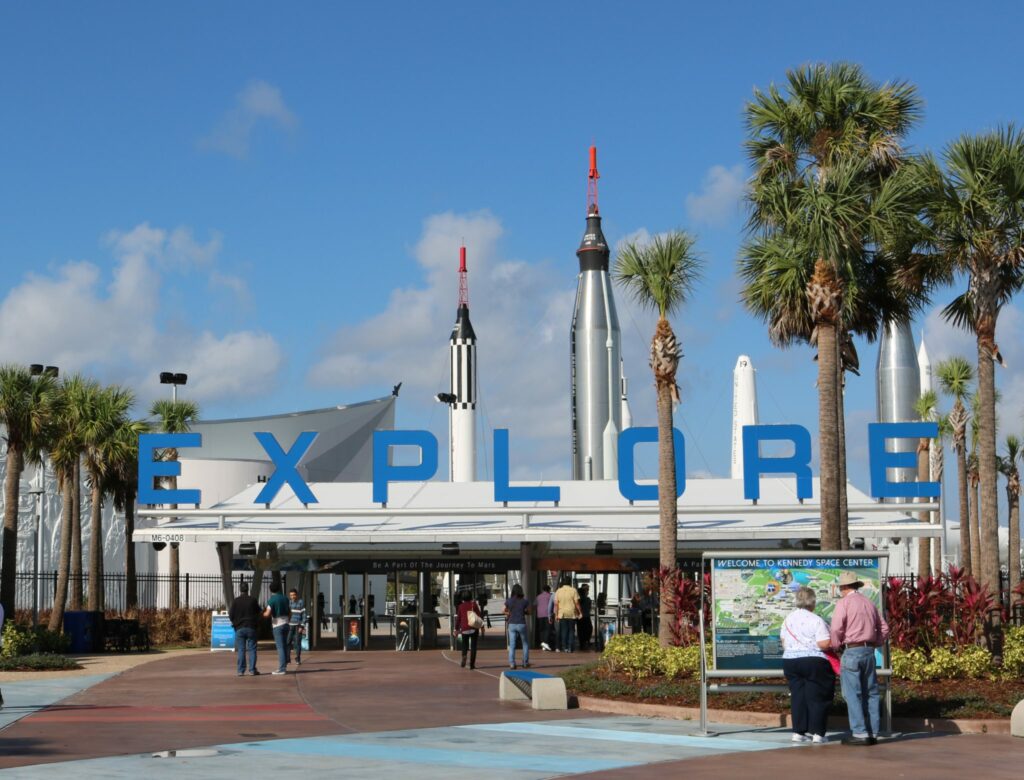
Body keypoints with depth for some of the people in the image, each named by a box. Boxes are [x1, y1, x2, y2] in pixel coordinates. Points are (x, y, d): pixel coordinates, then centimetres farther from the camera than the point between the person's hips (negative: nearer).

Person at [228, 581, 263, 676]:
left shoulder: (235, 601, -5)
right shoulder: (253, 600, -4)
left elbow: (231, 615, -6)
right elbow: (260, 612, 3)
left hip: (239, 628, 0)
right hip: (251, 628, 0)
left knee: (240, 650, 4)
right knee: (252, 649, 4)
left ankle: (241, 670, 1)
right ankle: (252, 670, 1)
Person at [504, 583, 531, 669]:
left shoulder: (508, 601, -3)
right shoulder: (525, 601, -6)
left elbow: (505, 611, 8)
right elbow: (528, 612, 4)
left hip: (511, 624, 1)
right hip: (521, 624, -1)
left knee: (512, 645, 5)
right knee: (525, 644, 16)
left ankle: (512, 664, -1)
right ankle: (525, 663, 17)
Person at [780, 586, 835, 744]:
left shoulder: (788, 619, 10)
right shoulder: (816, 620, -11)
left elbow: (783, 641, 17)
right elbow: (824, 644, -17)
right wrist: (834, 642, 2)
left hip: (789, 660, 6)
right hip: (813, 661, -6)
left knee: (798, 696, 9)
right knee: (817, 697, 3)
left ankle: (798, 732, 7)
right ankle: (816, 733, 1)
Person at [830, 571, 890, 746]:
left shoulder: (844, 603, -6)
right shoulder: (869, 603, 15)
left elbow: (837, 628, -16)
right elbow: (884, 628, 17)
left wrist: (836, 645, -1)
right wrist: (875, 643, 18)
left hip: (852, 651, -7)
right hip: (869, 651, 7)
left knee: (852, 694, -4)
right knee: (870, 693, 10)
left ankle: (860, 733, -8)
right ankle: (872, 733, 12)